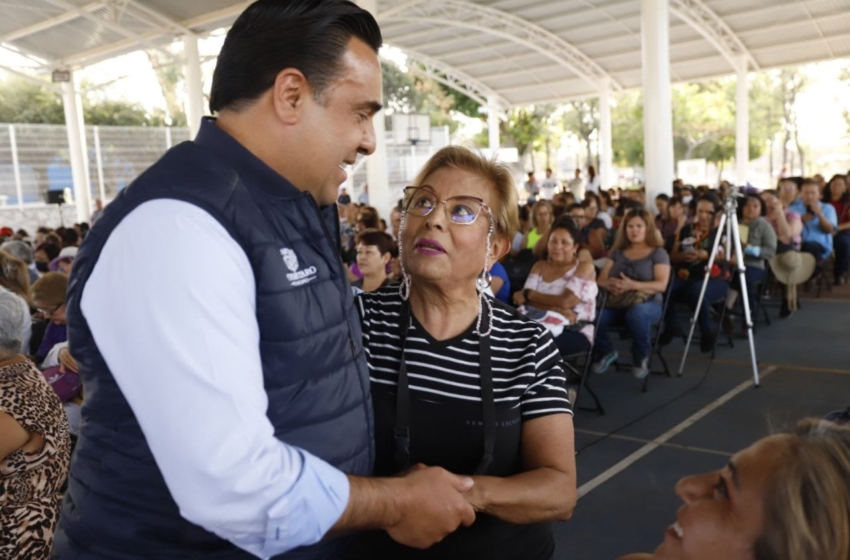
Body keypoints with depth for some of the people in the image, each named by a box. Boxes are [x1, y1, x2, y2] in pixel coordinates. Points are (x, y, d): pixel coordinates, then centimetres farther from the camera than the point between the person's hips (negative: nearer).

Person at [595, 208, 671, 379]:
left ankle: (641, 357, -11)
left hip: (648, 303, -3)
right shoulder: (617, 252, 18)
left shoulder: (658, 253, 6)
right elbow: (601, 279, 9)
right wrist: (611, 284, -16)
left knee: (637, 314, -42)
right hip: (616, 302, 3)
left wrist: (632, 285, -22)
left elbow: (661, 285, -7)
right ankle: (607, 352, 2)